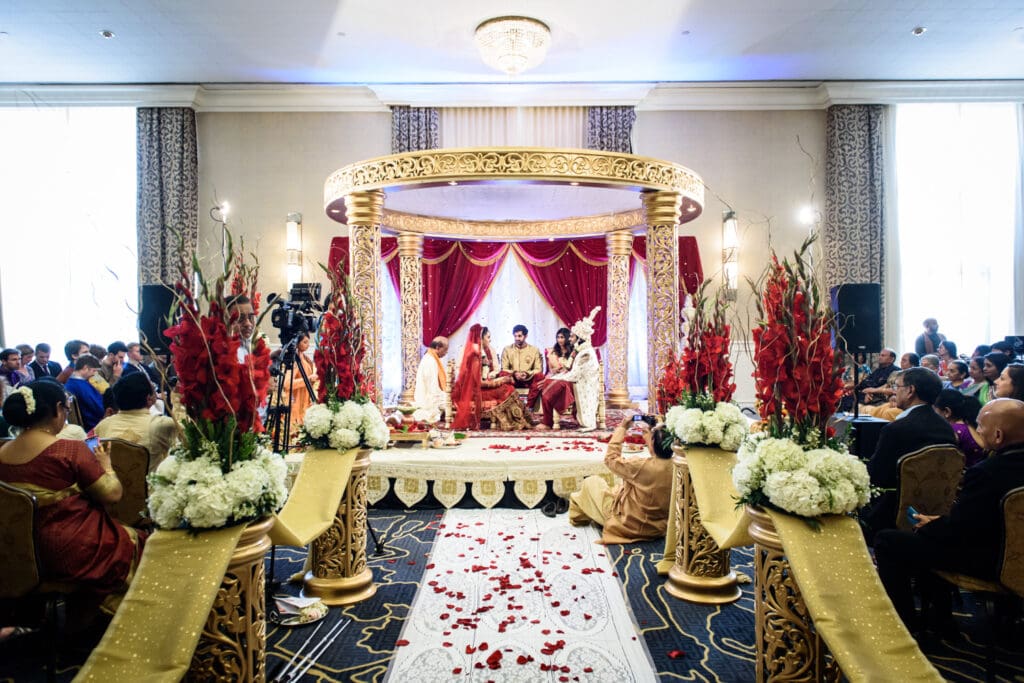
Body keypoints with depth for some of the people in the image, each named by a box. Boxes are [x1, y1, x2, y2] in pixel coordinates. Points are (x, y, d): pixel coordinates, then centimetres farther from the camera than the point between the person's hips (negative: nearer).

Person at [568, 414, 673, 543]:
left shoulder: (642, 466, -32)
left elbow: (610, 459, -14)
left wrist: (622, 427, -7)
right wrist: (649, 435, 14)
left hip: (630, 527, -6)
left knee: (591, 482, 12)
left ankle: (578, 516, 38)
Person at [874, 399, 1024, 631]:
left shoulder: (985, 472, -32)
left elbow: (954, 530, -24)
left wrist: (931, 525, -2)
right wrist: (939, 522, 7)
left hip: (984, 562, -10)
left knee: (887, 542, -5)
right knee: (926, 532, 28)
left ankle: (904, 625, 10)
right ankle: (938, 612, 39)